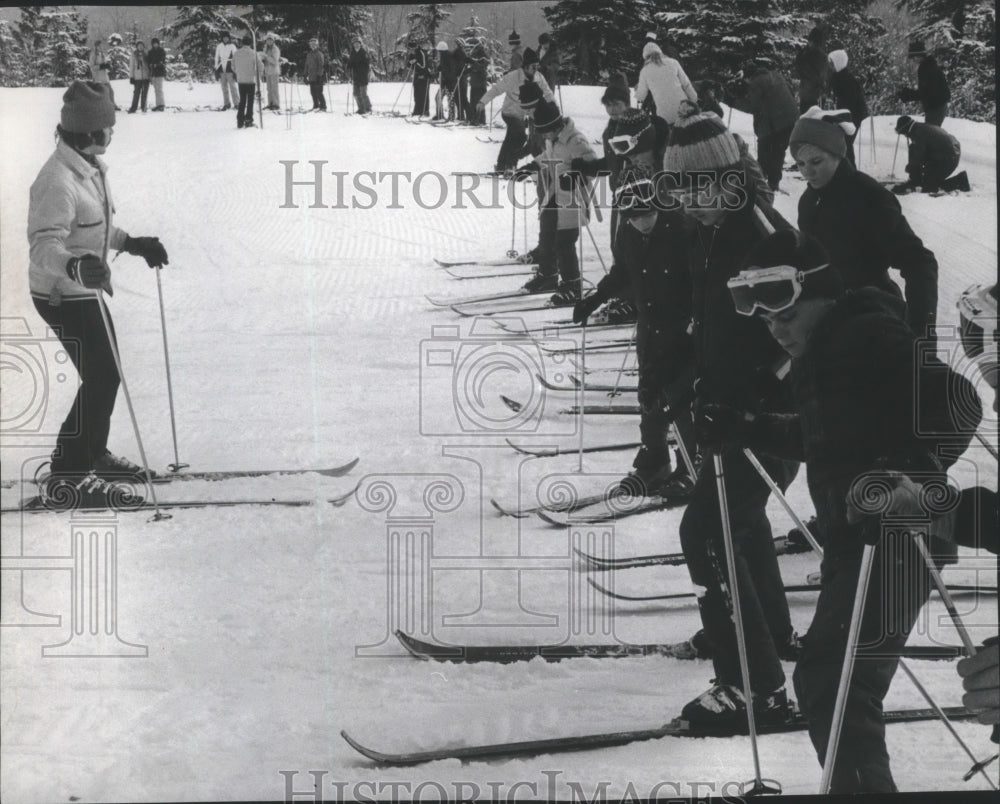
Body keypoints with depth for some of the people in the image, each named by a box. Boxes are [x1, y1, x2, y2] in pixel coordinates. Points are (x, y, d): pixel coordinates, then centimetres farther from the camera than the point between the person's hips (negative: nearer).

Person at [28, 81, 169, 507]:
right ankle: (67, 472, 4)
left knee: (106, 373, 18)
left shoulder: (91, 167, 4)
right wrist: (76, 266, -49)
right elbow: (43, 247, -32)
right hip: (63, 296, -10)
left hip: (87, 288, 10)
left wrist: (133, 244, 13)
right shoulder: (58, 181, -26)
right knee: (101, 378, -7)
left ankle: (91, 453, 36)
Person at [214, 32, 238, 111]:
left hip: (230, 69, -4)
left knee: (232, 86, -8)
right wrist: (216, 69, 11)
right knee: (224, 87, 6)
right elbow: (217, 58, 14)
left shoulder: (232, 46, -2)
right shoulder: (219, 46, 8)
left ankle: (236, 103, -3)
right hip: (221, 69, 4)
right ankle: (226, 103, 14)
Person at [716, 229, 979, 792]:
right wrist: (739, 428, 25)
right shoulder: (820, 352, 15)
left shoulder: (868, 336, -15)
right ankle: (861, 783, 36)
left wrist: (912, 476, -35)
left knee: (829, 682, -17)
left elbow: (955, 401, -24)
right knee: (832, 682, 20)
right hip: (853, 538, 11)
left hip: (893, 540, -11)